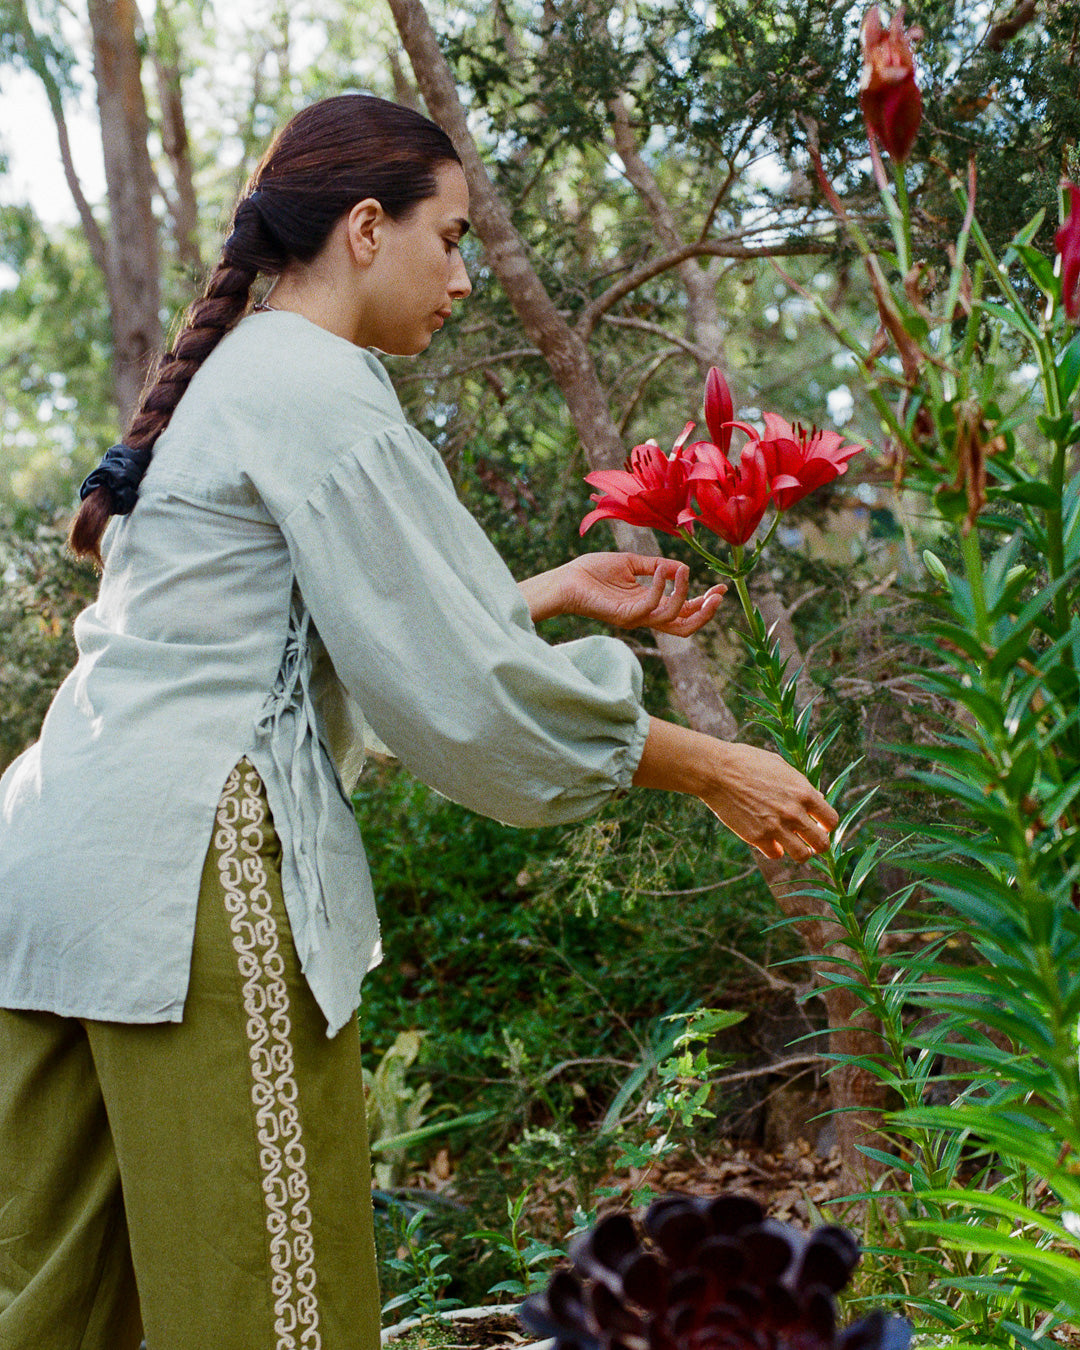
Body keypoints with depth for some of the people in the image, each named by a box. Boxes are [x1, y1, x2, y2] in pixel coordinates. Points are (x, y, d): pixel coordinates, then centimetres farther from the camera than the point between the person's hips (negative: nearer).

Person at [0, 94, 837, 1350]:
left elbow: (356, 620, 25)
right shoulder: (321, 389, -9)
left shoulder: (227, 379, 20)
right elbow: (460, 688, -11)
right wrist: (709, 768, -2)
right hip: (189, 863, -10)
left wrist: (554, 591, 26)